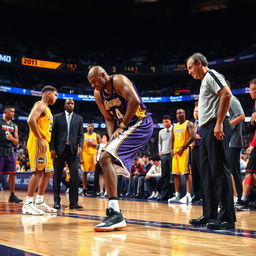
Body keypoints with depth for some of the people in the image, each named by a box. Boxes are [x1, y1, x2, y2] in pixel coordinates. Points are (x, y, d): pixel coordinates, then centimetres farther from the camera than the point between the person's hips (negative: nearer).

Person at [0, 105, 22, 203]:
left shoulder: (14, 126, 14)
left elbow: (16, 142, 13)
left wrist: (12, 138, -7)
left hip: (10, 152, 5)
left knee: (12, 174, 3)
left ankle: (12, 195, 10)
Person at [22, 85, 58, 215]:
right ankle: (28, 204, -11)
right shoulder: (40, 105, -8)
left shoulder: (46, 108, 23)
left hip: (44, 143, 10)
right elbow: (31, 120, -23)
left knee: (48, 172, 11)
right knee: (38, 171, -13)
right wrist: (40, 139, -25)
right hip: (37, 142, -10)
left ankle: (39, 202, 15)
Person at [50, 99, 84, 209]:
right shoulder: (57, 117, 9)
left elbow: (81, 134, 9)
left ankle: (73, 202, -3)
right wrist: (52, 148, -5)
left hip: (73, 149, 1)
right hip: (60, 149, -1)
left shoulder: (79, 118, 14)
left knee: (75, 174, -7)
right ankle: (57, 201, 10)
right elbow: (53, 134, 4)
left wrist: (80, 146, -8)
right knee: (57, 175, 3)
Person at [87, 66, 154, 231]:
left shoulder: (119, 81, -11)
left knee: (106, 158, -24)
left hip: (140, 123, -10)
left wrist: (122, 126, -19)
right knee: (108, 160, 16)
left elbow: (135, 101, -24)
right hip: (125, 127, 10)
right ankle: (114, 212, 25)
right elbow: (109, 119, 14)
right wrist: (112, 136, -5)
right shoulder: (98, 94, 12)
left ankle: (115, 214, -30)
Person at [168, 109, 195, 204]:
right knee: (176, 174, 6)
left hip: (185, 150, -7)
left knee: (187, 173, -12)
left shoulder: (189, 124, -2)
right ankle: (177, 195, 11)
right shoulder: (175, 126, 19)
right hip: (175, 151, 8)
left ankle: (188, 196, -15)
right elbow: (172, 140, 21)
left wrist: (183, 148, -18)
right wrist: (171, 149, 2)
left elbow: (192, 137, -14)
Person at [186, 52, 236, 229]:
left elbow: (227, 95, -19)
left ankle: (227, 218, -8)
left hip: (215, 128, -10)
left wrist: (219, 124, -23)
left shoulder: (211, 75, -4)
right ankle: (210, 215, 15)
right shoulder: (204, 81, 25)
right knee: (206, 173, 10)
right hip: (206, 129, 10)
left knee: (219, 171, -11)